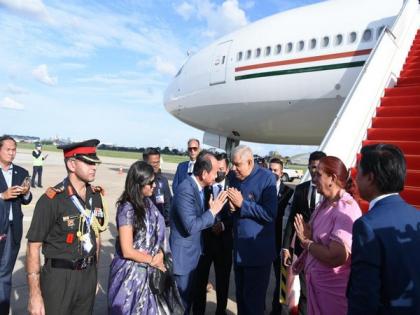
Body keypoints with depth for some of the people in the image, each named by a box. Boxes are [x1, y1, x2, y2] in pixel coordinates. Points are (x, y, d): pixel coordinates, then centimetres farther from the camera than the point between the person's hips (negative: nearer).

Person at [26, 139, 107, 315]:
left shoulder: (95, 195, 0)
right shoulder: (52, 199, -18)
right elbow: (33, 247, -15)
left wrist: (93, 273, 13)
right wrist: (35, 295, -15)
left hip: (88, 275, 5)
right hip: (59, 278, -5)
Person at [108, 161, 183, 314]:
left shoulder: (148, 203, 1)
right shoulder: (127, 210, -21)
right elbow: (127, 251, -20)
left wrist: (160, 254, -10)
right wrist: (153, 260, -10)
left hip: (150, 270, 6)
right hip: (132, 272, -6)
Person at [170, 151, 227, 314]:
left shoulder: (199, 187, 2)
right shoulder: (185, 190, -27)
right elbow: (191, 226, -30)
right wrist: (212, 211, -23)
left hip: (193, 253, 9)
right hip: (183, 255, -9)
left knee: (188, 298, 24)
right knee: (181, 301, 10)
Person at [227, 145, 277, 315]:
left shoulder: (266, 178, -16)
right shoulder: (233, 177, 5)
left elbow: (270, 214, -22)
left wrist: (242, 204, -21)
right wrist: (231, 206, -9)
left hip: (258, 250, -6)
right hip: (239, 247, 6)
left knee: (253, 298, 7)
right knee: (240, 294, 19)